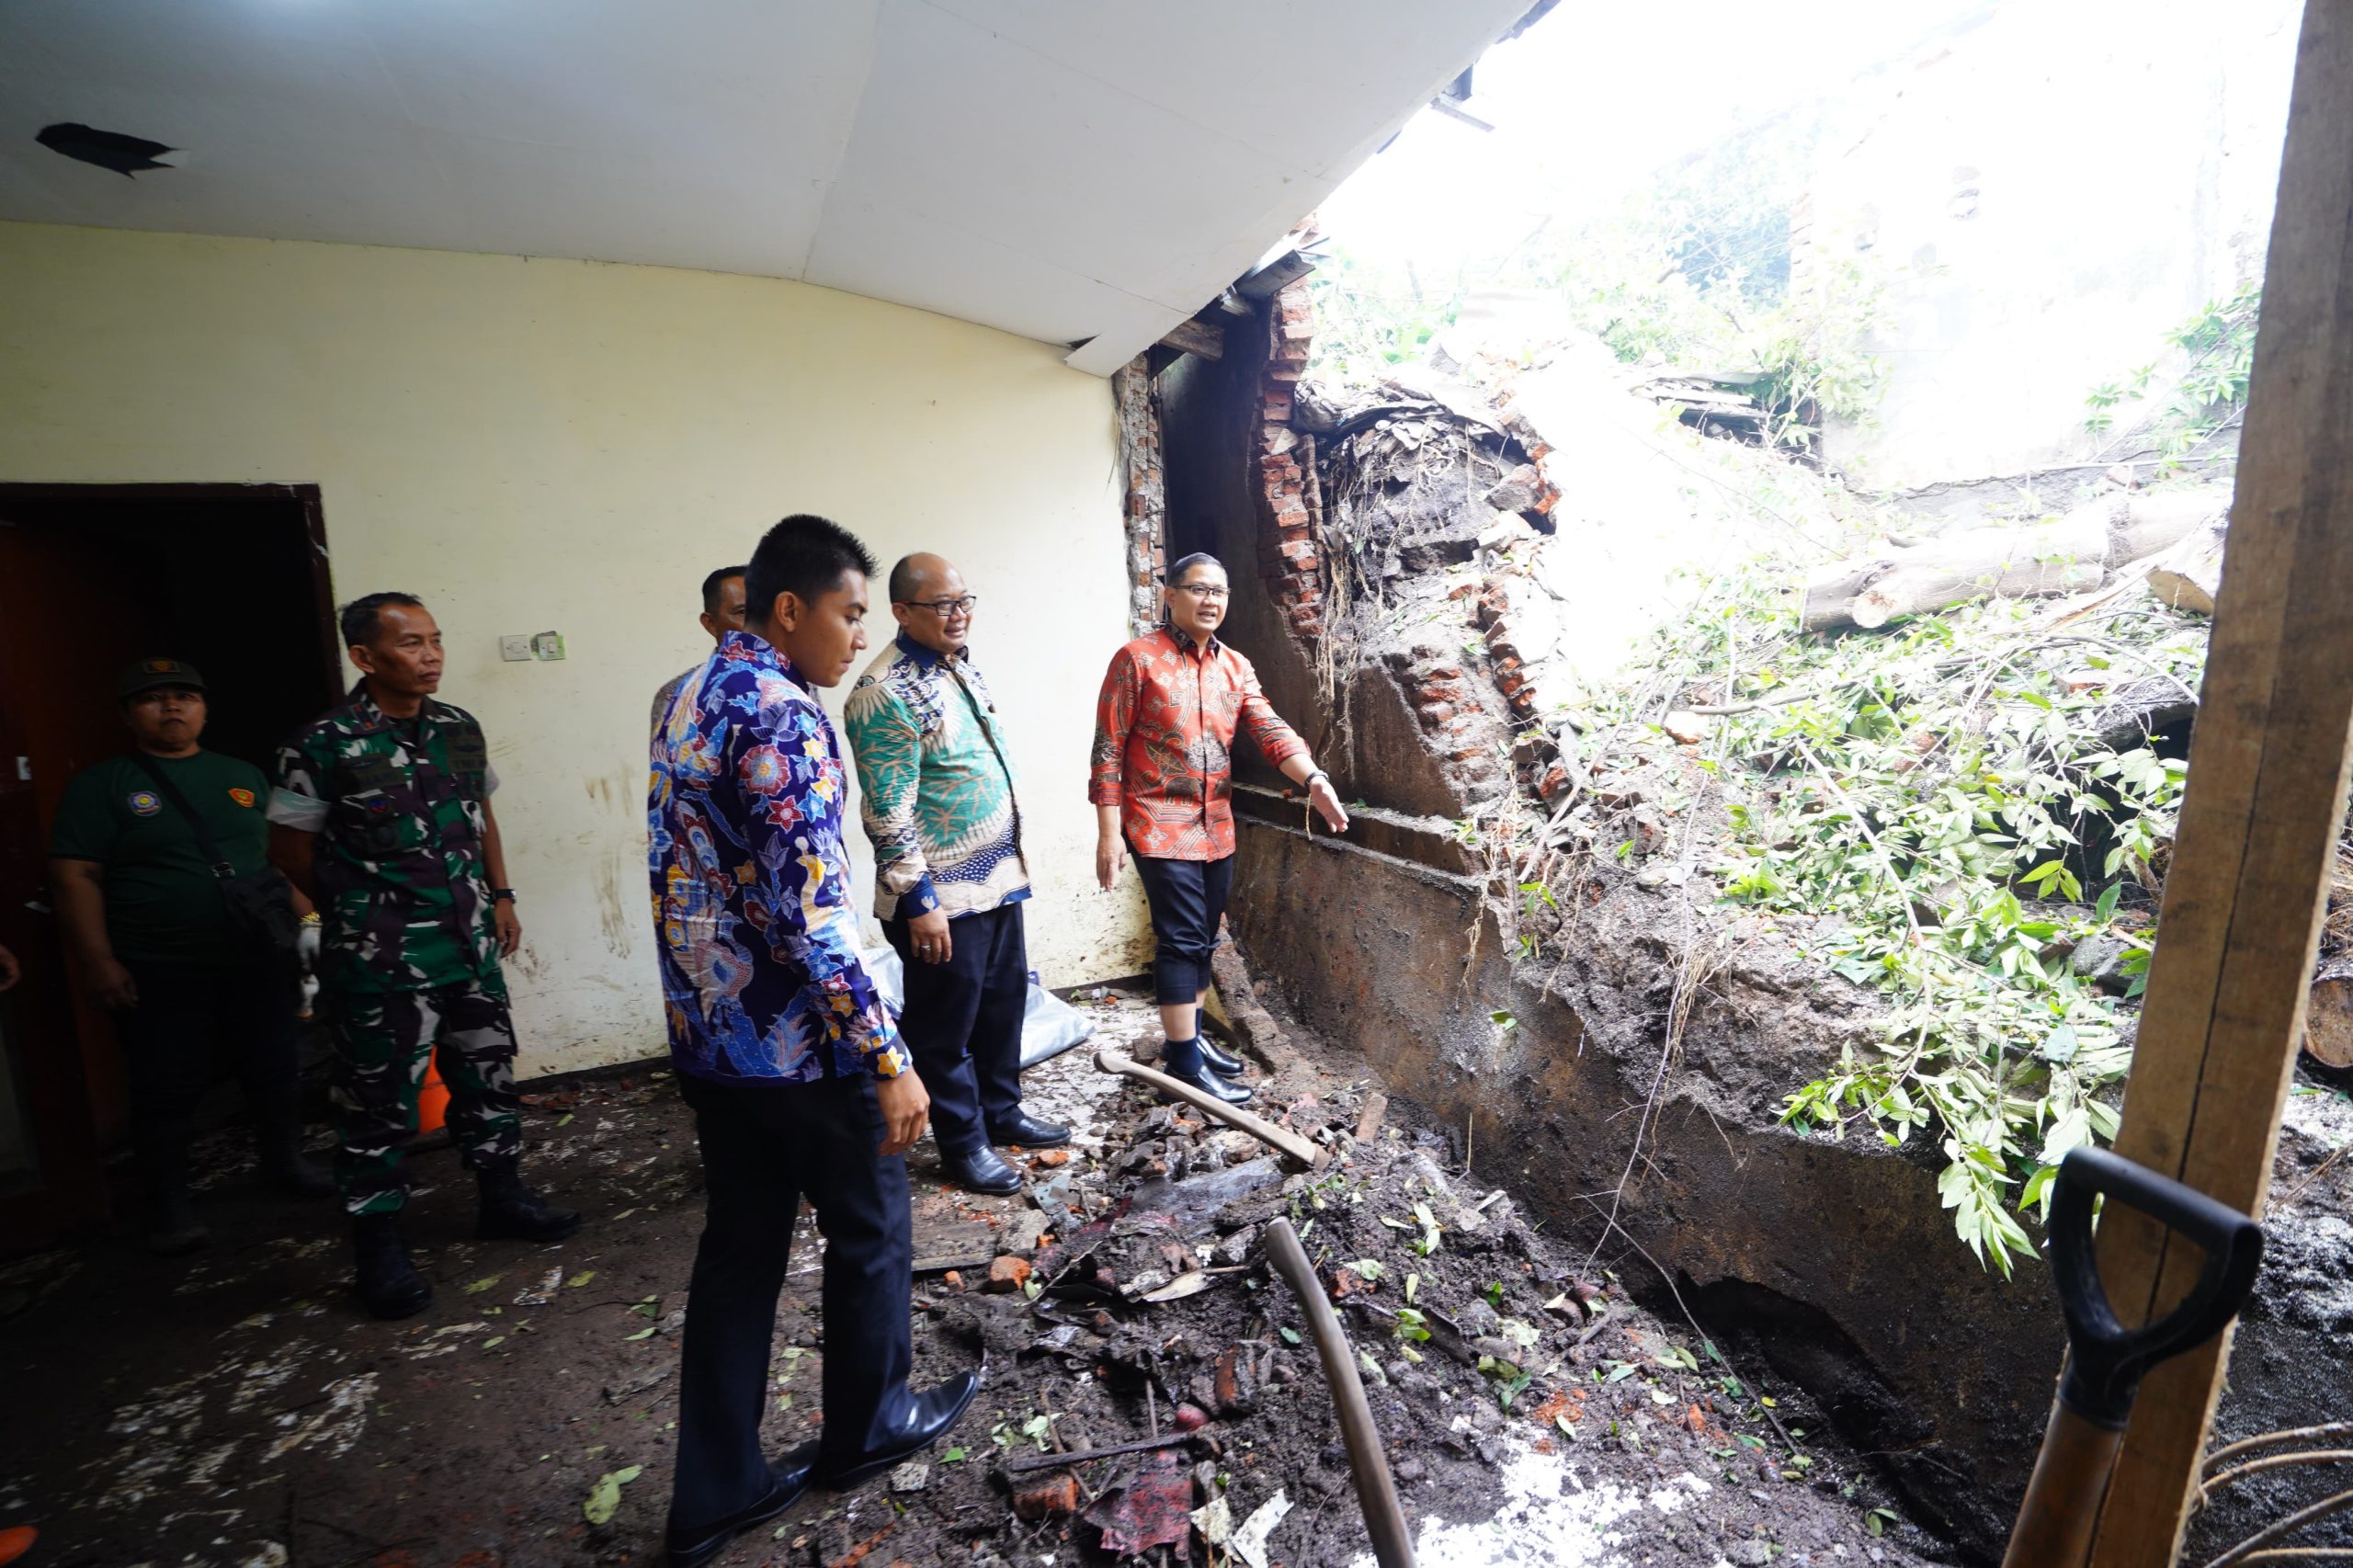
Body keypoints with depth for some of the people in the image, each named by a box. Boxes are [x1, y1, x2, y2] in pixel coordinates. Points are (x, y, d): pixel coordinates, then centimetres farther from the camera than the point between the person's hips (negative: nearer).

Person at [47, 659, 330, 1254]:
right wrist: (99, 963, -11)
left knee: (276, 1069, 12)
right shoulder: (99, 786, -1)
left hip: (258, 959, 3)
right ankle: (169, 1202, 23)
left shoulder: (244, 776, 10)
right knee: (168, 1089, 6)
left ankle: (285, 1161, 31)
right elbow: (75, 876, -6)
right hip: (158, 974, -3)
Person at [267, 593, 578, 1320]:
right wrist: (360, 909, 4)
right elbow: (290, 846, -3)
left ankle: (503, 1196, 33)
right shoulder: (323, 746, -12)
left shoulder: (459, 729, 3)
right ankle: (379, 1245, 23)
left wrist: (499, 896, 11)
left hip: (471, 946, 5)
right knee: (378, 1101, 6)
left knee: (488, 1074, 16)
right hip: (381, 961, -5)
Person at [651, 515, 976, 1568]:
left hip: (708, 1037, 9)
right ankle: (866, 1430, 36)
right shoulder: (778, 710, -21)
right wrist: (888, 1059, -22)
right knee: (870, 1236, 14)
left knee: (739, 1248, 18)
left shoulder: (694, 697, 10)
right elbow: (811, 913, -26)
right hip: (798, 1044, -9)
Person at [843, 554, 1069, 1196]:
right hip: (941, 896, -9)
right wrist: (918, 902, -20)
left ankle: (1002, 1110, 39)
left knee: (1006, 1000, 20)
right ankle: (963, 1143, 26)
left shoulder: (961, 666, 10)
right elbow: (888, 812, -20)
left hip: (998, 878, 9)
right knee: (946, 1022, 8)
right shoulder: (885, 693, -19)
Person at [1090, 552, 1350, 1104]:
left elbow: (1270, 729, -3)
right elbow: (1109, 749, -9)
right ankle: (1184, 1063, 5)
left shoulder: (1235, 666, 10)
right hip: (1160, 826, -6)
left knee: (1202, 939, 15)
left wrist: (1313, 778, -20)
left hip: (1216, 827, 6)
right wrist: (1108, 831, -14)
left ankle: (1187, 1035, 31)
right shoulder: (1137, 659, -8)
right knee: (1181, 941, -6)